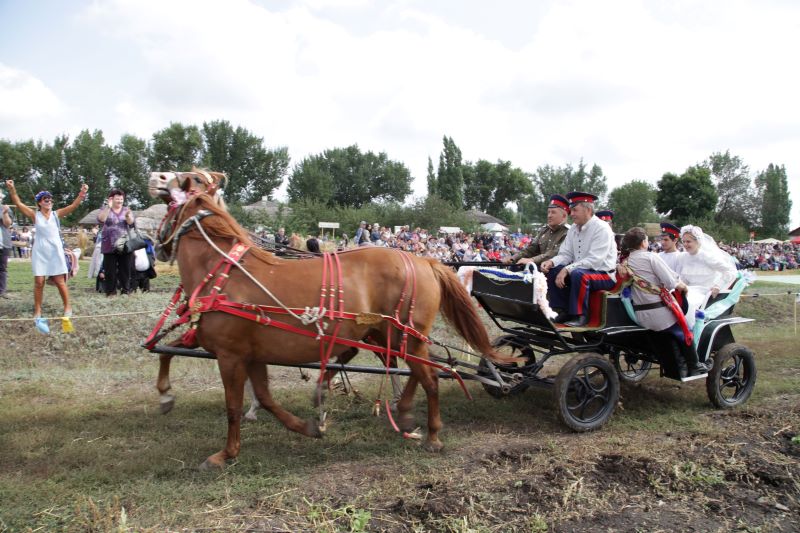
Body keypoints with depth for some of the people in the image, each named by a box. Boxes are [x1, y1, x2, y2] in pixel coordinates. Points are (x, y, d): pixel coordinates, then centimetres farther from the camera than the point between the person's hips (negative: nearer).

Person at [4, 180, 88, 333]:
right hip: (40, 252, 0)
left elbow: (73, 206, -7)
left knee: (60, 281, 0)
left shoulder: (57, 214, 3)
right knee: (39, 282, 0)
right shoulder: (35, 215, 1)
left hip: (55, 251, 0)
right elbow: (18, 204, -8)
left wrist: (82, 193, -23)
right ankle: (37, 314, 8)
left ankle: (67, 308, 13)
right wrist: (12, 189, -23)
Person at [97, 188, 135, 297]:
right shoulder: (105, 209, 8)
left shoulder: (126, 210, 12)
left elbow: (131, 224, -4)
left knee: (125, 269, 3)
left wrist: (128, 217, -25)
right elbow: (100, 219, -13)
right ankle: (111, 291, 6)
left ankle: (126, 290, 10)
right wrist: (108, 207, -22)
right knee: (110, 270, 0)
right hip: (109, 246, -1)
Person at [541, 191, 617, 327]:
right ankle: (564, 311, 0)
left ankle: (580, 316, -20)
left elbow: (594, 261, -25)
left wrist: (567, 269, -29)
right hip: (580, 270, 8)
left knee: (577, 274, -36)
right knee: (552, 271, -7)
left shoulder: (602, 228, -16)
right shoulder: (573, 229, 8)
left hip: (604, 275, -8)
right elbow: (565, 254, 8)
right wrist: (551, 262, -14)